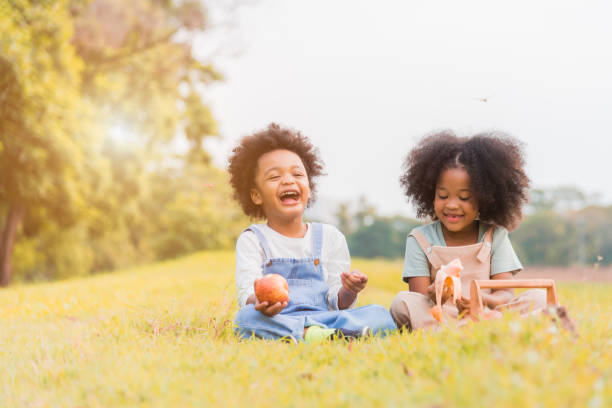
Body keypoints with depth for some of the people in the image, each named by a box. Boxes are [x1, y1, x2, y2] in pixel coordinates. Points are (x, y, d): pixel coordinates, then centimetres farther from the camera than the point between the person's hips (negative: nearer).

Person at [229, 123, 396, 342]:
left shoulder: (330, 237, 14)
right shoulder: (252, 240, 8)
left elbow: (338, 303, 11)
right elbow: (246, 293, -6)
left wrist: (348, 291, -14)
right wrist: (259, 301, -31)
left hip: (325, 318, 3)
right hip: (275, 321, -2)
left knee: (380, 315, -20)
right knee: (246, 319, -35)